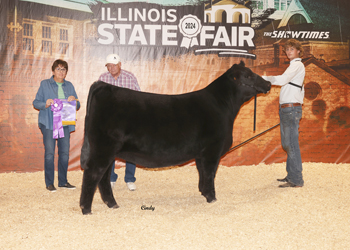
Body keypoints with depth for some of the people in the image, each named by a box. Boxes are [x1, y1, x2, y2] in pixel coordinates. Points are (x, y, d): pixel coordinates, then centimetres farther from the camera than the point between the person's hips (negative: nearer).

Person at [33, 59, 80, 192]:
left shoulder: (69, 86, 16)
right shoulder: (45, 84, 5)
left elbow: (77, 106, 16)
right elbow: (36, 102, 1)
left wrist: (74, 100, -7)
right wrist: (45, 104, -19)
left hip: (65, 124, 4)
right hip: (49, 123, -4)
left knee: (65, 153, 4)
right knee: (49, 153, -6)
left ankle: (63, 181, 15)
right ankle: (49, 183, 2)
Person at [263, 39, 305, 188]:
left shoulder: (297, 64, -8)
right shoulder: (295, 66, 23)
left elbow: (282, 79, -23)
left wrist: (262, 79, -17)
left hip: (291, 108, -10)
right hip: (286, 109, 10)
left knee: (291, 144, -10)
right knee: (286, 144, 14)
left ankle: (296, 180, -8)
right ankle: (291, 175, 21)